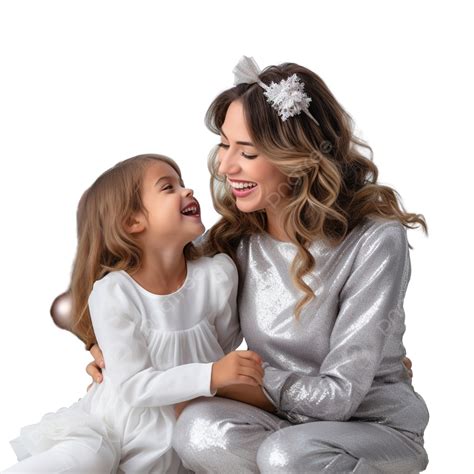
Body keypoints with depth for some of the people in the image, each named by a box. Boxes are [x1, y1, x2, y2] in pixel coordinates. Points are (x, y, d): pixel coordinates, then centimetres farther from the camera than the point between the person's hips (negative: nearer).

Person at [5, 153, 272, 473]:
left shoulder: (218, 275, -11)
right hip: (111, 420, -3)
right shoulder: (113, 293, -19)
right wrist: (210, 376, -30)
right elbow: (133, 386, -20)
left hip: (170, 438, 3)